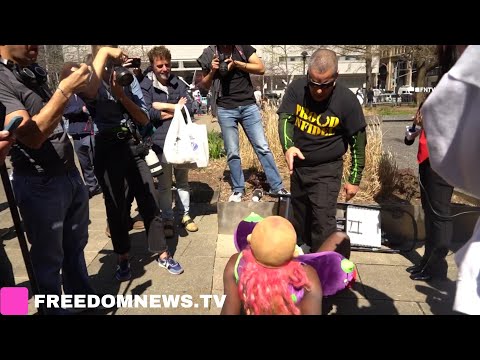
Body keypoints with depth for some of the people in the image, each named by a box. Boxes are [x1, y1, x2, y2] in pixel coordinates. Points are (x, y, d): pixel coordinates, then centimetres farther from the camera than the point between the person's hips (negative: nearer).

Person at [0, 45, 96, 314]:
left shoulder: (34, 71, 9)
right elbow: (32, 135, -25)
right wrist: (65, 90, -25)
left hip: (71, 175, 8)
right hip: (41, 185, -7)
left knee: (76, 246, 21)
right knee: (49, 258, 10)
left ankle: (83, 298, 40)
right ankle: (55, 310, 30)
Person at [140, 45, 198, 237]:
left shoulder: (179, 83, 8)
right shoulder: (146, 85, -3)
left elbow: (189, 109, -2)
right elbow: (146, 113, -15)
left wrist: (164, 106, -13)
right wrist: (175, 109, -9)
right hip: (160, 141, -3)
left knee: (182, 180, 14)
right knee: (164, 184, 5)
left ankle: (185, 215, 28)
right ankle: (167, 220, 19)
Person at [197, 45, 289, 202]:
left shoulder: (243, 48, 3)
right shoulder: (209, 54, 4)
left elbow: (261, 68, -4)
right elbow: (204, 85, 9)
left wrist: (237, 64, -14)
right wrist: (212, 71, -10)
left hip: (248, 106, 0)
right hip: (225, 110, 1)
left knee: (262, 147, 0)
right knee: (232, 153, 5)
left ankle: (277, 187, 8)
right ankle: (238, 189, 19)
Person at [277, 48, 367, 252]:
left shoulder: (347, 101, -19)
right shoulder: (296, 88, -13)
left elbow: (358, 141, -10)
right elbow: (285, 119, -15)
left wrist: (354, 179, -7)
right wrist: (288, 147, -36)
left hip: (327, 169, -4)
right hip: (298, 165, 4)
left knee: (323, 222, -10)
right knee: (299, 217, 20)